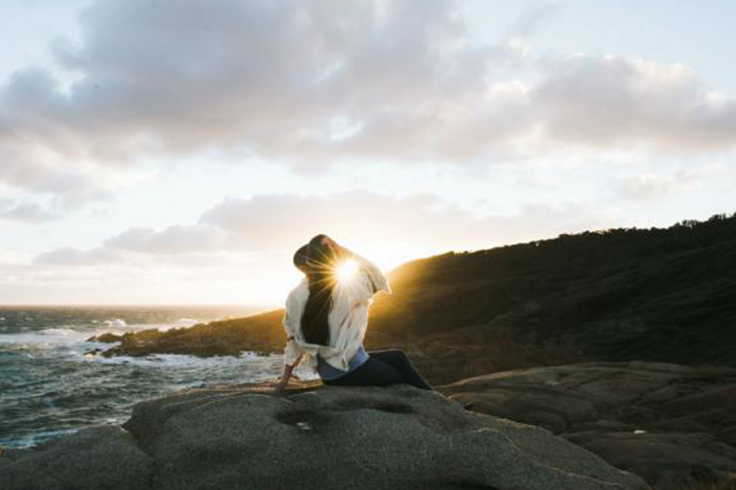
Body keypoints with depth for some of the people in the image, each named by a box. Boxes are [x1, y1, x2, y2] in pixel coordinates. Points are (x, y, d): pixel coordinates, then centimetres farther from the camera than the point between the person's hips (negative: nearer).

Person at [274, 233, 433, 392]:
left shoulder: (294, 298, -3)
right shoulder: (345, 287, -16)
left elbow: (293, 337, 2)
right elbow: (376, 276, 0)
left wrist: (286, 377, 10)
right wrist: (340, 249, -6)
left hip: (326, 373, 7)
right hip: (349, 369, -7)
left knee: (397, 357, 21)